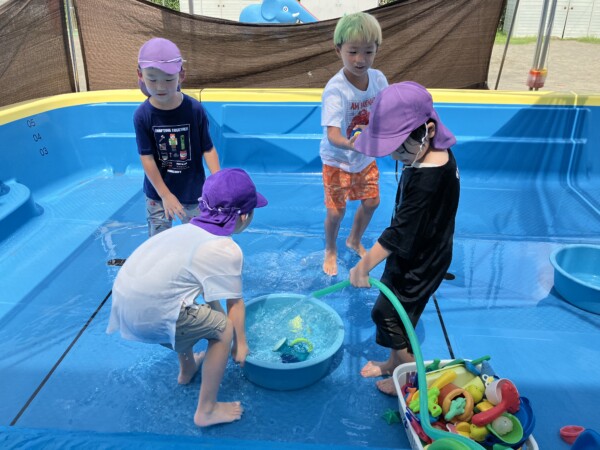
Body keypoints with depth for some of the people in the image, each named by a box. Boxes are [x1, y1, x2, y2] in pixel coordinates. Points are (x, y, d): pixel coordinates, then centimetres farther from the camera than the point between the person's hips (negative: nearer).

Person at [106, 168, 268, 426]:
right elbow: (235, 303, -2)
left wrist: (215, 311, 28)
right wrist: (240, 343, 12)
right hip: (151, 318, -9)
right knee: (224, 329, 5)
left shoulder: (189, 229, 13)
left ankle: (187, 368, 54)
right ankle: (206, 411, 13)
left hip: (123, 303, 9)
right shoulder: (226, 249, -11)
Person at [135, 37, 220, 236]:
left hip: (193, 191, 0)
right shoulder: (142, 115, -14)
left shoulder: (195, 109, -15)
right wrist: (165, 195, -15)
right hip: (157, 193, 1)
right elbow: (147, 158, -12)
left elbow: (208, 149, -10)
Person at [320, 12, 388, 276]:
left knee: (372, 202, 15)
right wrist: (349, 144, -62)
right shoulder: (335, 89, -31)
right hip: (337, 160, -5)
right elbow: (332, 134, -41)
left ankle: (355, 240, 44)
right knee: (336, 211, 3)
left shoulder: (378, 79, -12)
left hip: (366, 158, 6)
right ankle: (330, 250, 33)